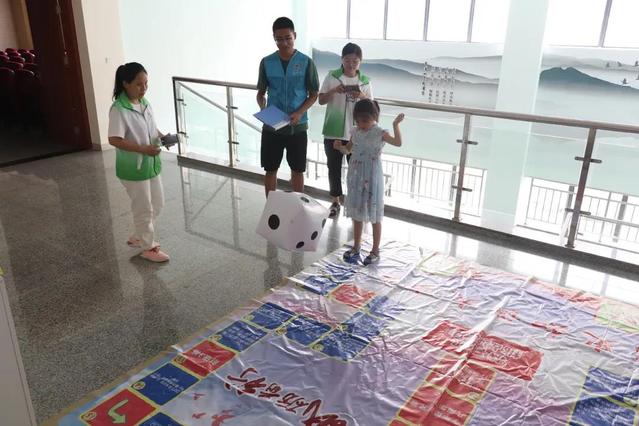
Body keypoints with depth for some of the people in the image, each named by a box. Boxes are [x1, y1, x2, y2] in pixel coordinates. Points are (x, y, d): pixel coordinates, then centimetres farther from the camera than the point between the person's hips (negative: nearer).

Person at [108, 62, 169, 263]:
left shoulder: (144, 103, 4)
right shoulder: (118, 110, -21)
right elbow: (114, 140, -24)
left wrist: (162, 136, -4)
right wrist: (143, 149, -28)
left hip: (151, 164, 8)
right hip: (133, 169, -8)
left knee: (157, 203, 18)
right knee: (144, 209, 5)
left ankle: (138, 237, 38)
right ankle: (147, 247, 24)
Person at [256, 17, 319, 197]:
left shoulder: (306, 62, -6)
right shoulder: (266, 62, 0)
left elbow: (314, 94, -1)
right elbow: (261, 92, 7)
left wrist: (299, 113, -17)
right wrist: (263, 109, -14)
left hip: (297, 126, -1)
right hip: (271, 126, 2)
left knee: (297, 170, 9)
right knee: (270, 169, 9)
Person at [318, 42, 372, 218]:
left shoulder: (365, 81, 2)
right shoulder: (332, 76, -1)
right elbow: (321, 100, -1)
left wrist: (362, 97, -20)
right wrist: (333, 90, -18)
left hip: (356, 133, 0)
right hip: (333, 131, 0)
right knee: (334, 167, 10)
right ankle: (336, 201, 25)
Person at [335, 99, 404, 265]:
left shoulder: (379, 133, -11)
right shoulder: (355, 132, 5)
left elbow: (398, 142, -22)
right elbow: (348, 149, 16)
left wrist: (395, 125, -29)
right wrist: (339, 147, -4)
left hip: (372, 179, -6)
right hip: (355, 178, 6)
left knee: (374, 216, 4)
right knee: (357, 214, 15)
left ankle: (375, 251, 15)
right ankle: (356, 247, 30)